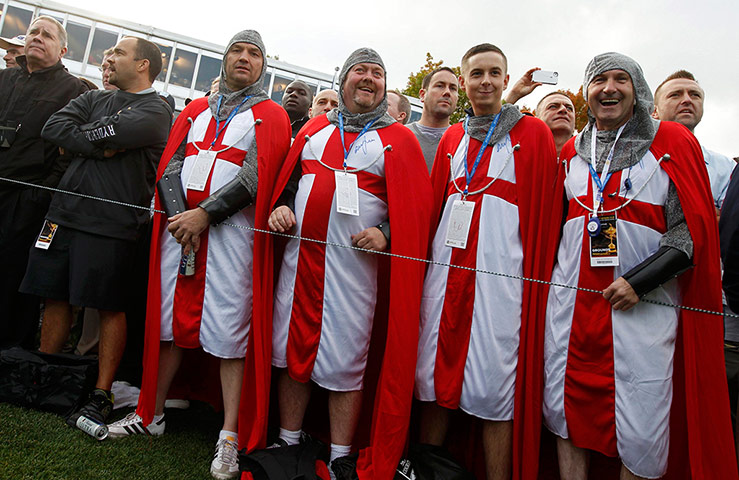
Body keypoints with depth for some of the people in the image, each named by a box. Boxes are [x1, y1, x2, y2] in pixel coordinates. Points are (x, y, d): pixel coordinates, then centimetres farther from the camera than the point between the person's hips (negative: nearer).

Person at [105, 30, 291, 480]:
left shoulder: (271, 115, 6)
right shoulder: (196, 108, 21)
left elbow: (256, 177, -8)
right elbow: (171, 164, 11)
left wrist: (204, 213, -15)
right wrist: (178, 212, -6)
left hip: (232, 228, -4)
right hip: (181, 222, 5)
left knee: (230, 328, -6)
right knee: (170, 317, 10)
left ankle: (230, 435, 2)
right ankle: (152, 414, 25)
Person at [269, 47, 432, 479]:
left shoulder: (398, 139, 5)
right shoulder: (317, 127, 17)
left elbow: (417, 205, 0)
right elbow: (287, 178, 21)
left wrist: (385, 234, -16)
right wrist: (281, 208, 2)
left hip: (354, 262, -3)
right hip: (300, 256, 4)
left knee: (344, 363, 1)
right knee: (292, 349, 10)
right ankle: (288, 443, 28)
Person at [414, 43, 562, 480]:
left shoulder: (533, 134, 5)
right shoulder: (453, 137, 18)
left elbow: (545, 212, 1)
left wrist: (535, 276, -6)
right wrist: (424, 258, 12)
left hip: (502, 274, -4)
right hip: (446, 269, 4)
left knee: (493, 387, -2)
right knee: (435, 378, 9)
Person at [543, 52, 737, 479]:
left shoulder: (673, 142, 2)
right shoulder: (572, 150, 13)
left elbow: (693, 229, -5)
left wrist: (639, 282, -14)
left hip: (642, 306, -3)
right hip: (572, 299, 4)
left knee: (641, 432, 1)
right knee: (567, 411, 10)